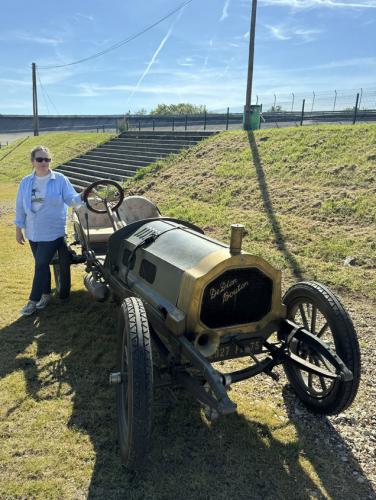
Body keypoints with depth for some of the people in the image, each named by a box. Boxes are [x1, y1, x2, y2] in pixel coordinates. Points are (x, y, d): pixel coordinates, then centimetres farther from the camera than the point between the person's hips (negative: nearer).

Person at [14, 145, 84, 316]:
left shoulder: (60, 179, -6)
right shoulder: (26, 182, 4)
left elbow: (71, 199, -9)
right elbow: (20, 207, 8)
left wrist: (81, 196, -31)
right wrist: (18, 229, 8)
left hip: (52, 233, -4)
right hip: (33, 232, 4)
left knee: (41, 265, -4)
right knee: (42, 264, 14)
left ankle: (33, 300, 7)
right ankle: (46, 294, 29)